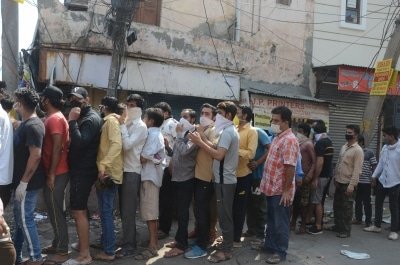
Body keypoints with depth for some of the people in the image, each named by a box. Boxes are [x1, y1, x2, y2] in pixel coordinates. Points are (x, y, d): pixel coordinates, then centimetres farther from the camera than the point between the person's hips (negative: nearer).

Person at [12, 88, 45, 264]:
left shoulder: (32, 126, -19)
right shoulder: (26, 124, 12)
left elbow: (36, 155, -25)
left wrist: (24, 182, -22)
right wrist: (20, 181, 17)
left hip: (28, 183, -10)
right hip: (23, 181, 10)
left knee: (25, 220, 0)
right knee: (19, 218, 17)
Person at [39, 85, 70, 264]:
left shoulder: (54, 119, -15)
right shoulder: (53, 118, 16)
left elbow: (57, 148, -21)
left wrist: (52, 174, -19)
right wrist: (51, 173, 16)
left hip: (56, 174, -10)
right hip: (55, 172, 10)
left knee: (56, 211, -3)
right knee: (54, 210, 16)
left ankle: (62, 251, 6)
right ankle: (57, 245, 27)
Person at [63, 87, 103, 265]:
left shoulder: (91, 119, -15)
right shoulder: (84, 117, 17)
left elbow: (79, 143, -27)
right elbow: (78, 142, 15)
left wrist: (72, 121, -23)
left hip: (83, 171, -10)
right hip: (80, 170, 10)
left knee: (78, 211, -9)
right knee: (80, 209, 19)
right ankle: (82, 243, 33)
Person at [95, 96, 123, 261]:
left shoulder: (111, 120, -12)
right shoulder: (108, 122, 19)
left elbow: (117, 144, -26)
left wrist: (103, 165, -31)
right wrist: (102, 166, 14)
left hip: (108, 173, -10)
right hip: (105, 172, 10)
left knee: (106, 212, -5)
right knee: (105, 212, 18)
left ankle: (109, 251, 1)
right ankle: (106, 244, 30)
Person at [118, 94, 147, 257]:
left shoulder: (141, 127, -8)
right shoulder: (127, 124, 13)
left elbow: (127, 145, -20)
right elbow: (121, 144, 10)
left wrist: (122, 126, -14)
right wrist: (123, 125, 3)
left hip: (132, 172, -8)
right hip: (124, 170, 8)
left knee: (128, 211, -3)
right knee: (124, 210, 15)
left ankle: (129, 246, 7)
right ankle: (128, 241, 28)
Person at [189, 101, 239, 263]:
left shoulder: (227, 132, -18)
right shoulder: (230, 130, 15)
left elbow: (219, 155, -28)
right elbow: (219, 149, 9)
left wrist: (199, 142, -23)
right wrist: (202, 140, -2)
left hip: (224, 180, -10)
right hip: (225, 178, 10)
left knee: (224, 216, -3)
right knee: (225, 215, 16)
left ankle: (226, 250, 6)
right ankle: (226, 244, 26)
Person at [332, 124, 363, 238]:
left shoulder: (358, 150, -14)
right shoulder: (344, 147, 11)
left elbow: (357, 170, -18)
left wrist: (352, 185, -22)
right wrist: (336, 178, 14)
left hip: (348, 184, -8)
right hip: (339, 182, 8)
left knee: (347, 208, 1)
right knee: (337, 205, 15)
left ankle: (346, 230, 12)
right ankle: (338, 226, 30)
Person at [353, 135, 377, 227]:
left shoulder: (370, 153, -5)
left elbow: (374, 166, -5)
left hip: (366, 182, -5)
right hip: (356, 181, 5)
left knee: (366, 202, 3)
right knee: (357, 201, 12)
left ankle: (368, 221, 12)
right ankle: (358, 219, 23)